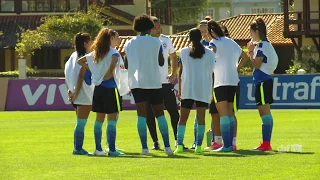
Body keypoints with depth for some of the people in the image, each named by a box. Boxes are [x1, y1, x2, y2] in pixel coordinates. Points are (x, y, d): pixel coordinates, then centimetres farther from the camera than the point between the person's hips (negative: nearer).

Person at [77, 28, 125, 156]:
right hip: (110, 87, -7)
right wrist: (107, 76, -12)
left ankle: (98, 148, 13)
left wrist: (91, 69, 13)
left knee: (99, 119, 12)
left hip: (98, 88, 7)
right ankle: (112, 149, -8)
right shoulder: (113, 53, -9)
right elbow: (112, 65, -25)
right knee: (112, 119, -5)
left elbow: (80, 61, 18)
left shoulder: (95, 53, 13)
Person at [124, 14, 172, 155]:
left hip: (137, 82, 0)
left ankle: (144, 147, -13)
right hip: (154, 82, 0)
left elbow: (126, 65, 5)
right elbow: (161, 62, 3)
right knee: (160, 113, 9)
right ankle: (167, 146, 2)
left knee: (142, 114, -4)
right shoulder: (156, 42, 1)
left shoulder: (130, 43, 5)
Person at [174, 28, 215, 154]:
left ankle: (179, 145, -4)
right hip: (203, 90, 0)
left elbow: (180, 72, 5)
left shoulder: (183, 52, 3)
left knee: (183, 118, 5)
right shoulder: (209, 53, 3)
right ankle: (199, 146, -3)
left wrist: (179, 89, 11)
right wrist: (211, 91, 12)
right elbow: (211, 73, 5)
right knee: (201, 118, 3)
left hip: (187, 89, 0)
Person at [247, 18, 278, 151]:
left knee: (264, 113, -10)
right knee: (265, 113, 11)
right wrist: (251, 52, 10)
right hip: (263, 81, 10)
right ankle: (266, 144, 14)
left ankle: (265, 143, -11)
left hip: (263, 82, -10)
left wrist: (251, 52, -5)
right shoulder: (265, 45, 17)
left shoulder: (262, 45, -13)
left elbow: (257, 64, -16)